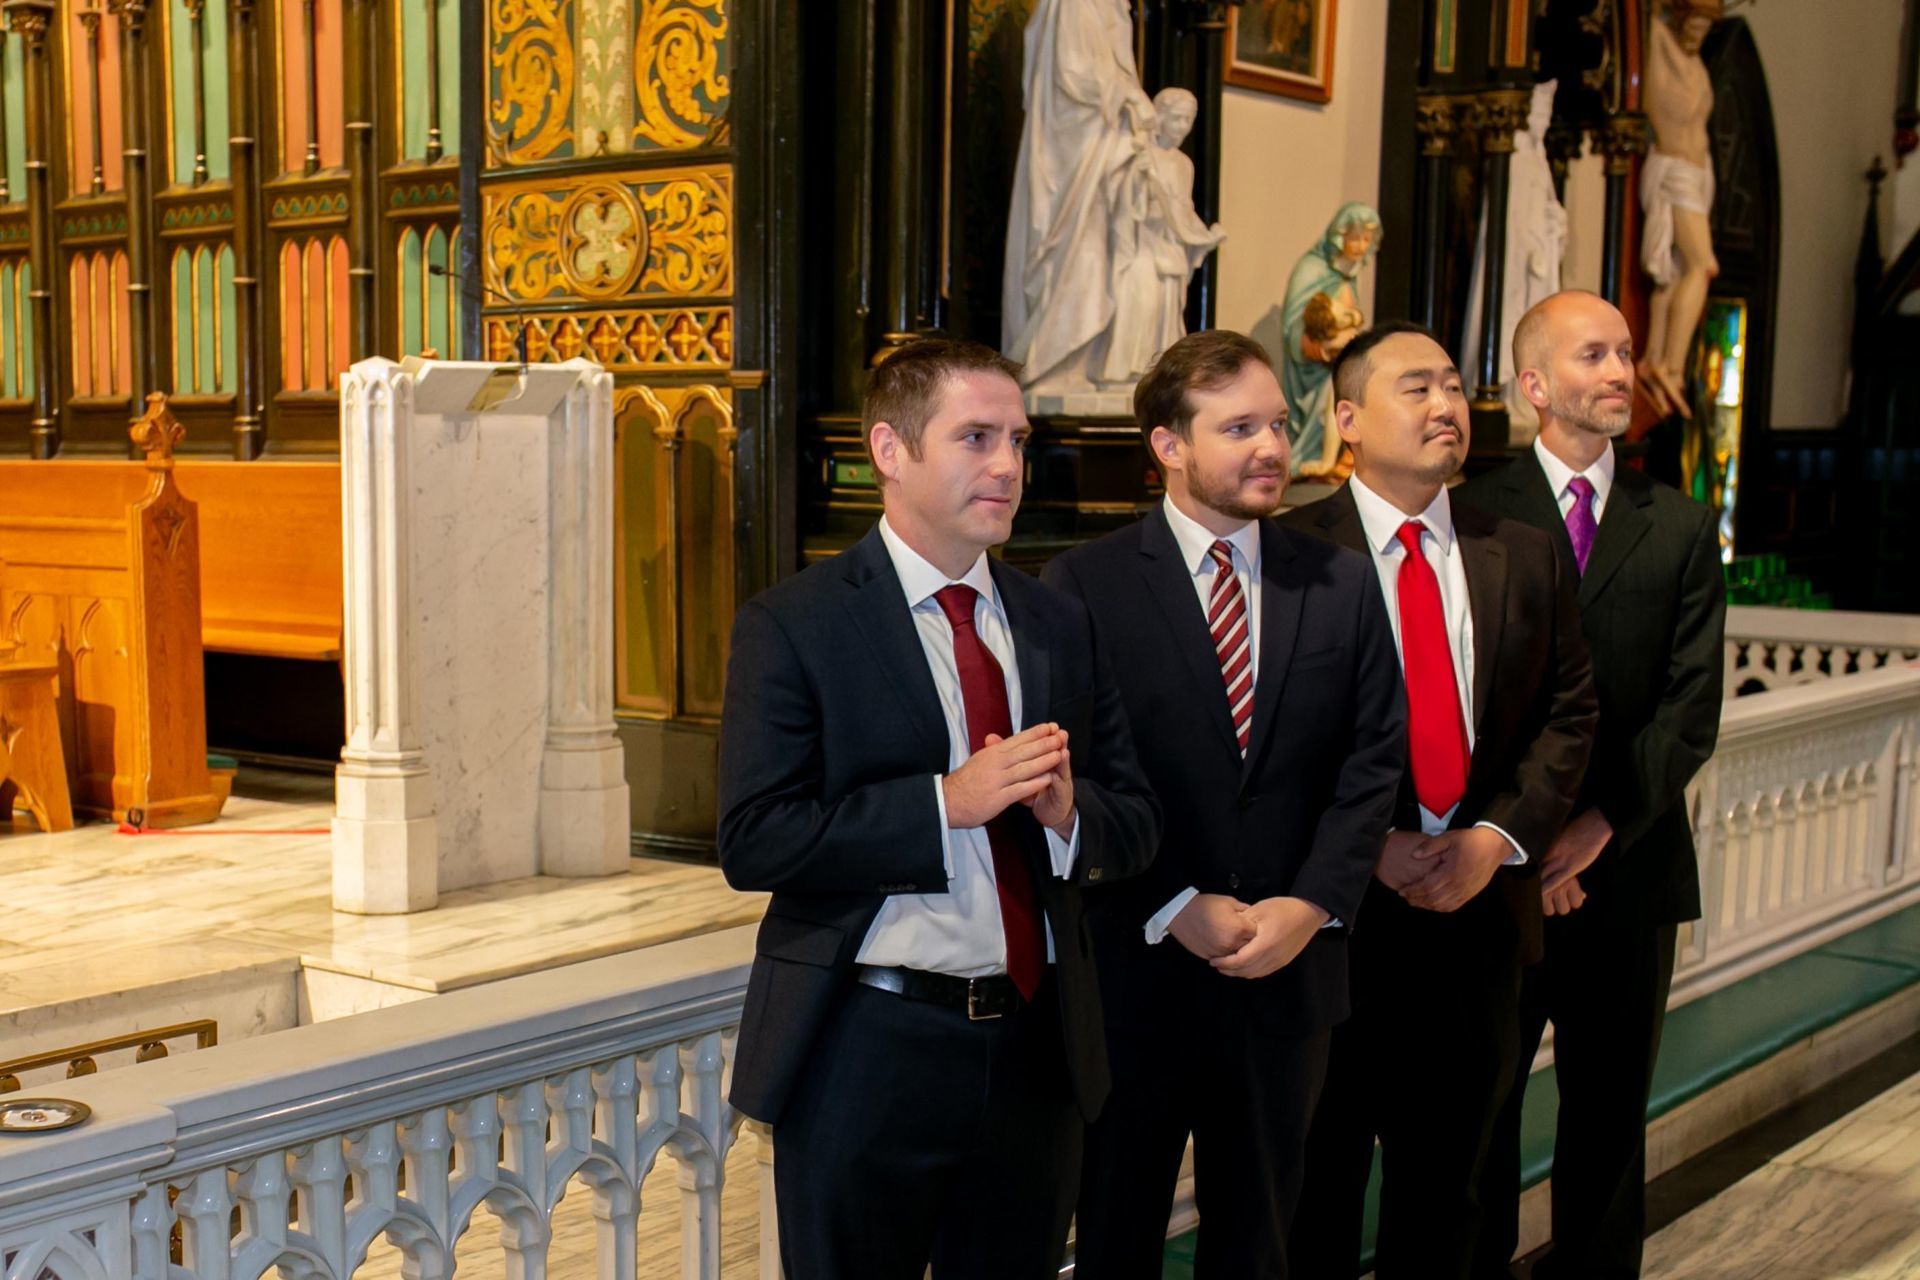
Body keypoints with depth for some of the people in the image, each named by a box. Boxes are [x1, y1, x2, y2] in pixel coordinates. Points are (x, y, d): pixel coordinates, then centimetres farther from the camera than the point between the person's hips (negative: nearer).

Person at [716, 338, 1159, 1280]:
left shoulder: (1061, 624, 7)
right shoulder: (793, 625, -9)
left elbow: (1135, 822, 8)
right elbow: (753, 841, -16)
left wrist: (1070, 813, -15)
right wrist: (946, 802, -23)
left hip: (1037, 1050, 5)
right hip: (868, 1053, -4)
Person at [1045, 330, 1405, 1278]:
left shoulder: (1343, 584, 4)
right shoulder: (1085, 583, -6)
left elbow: (1374, 760, 1)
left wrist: (1313, 904, -10)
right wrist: (1176, 909, -14)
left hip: (1290, 970, 3)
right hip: (1134, 967, -3)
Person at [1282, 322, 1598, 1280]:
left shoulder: (1526, 556, 7)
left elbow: (1568, 713, 6)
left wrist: (1500, 836, -8)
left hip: (1480, 907, 4)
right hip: (1336, 912, -4)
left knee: (1445, 1186, 17)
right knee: (1318, 1183, 10)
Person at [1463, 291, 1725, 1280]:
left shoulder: (1681, 529, 6)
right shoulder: (1474, 515, -2)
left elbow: (1691, 709, -1)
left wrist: (1599, 825, -13)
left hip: (1629, 864, 2)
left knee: (1609, 1107, 12)